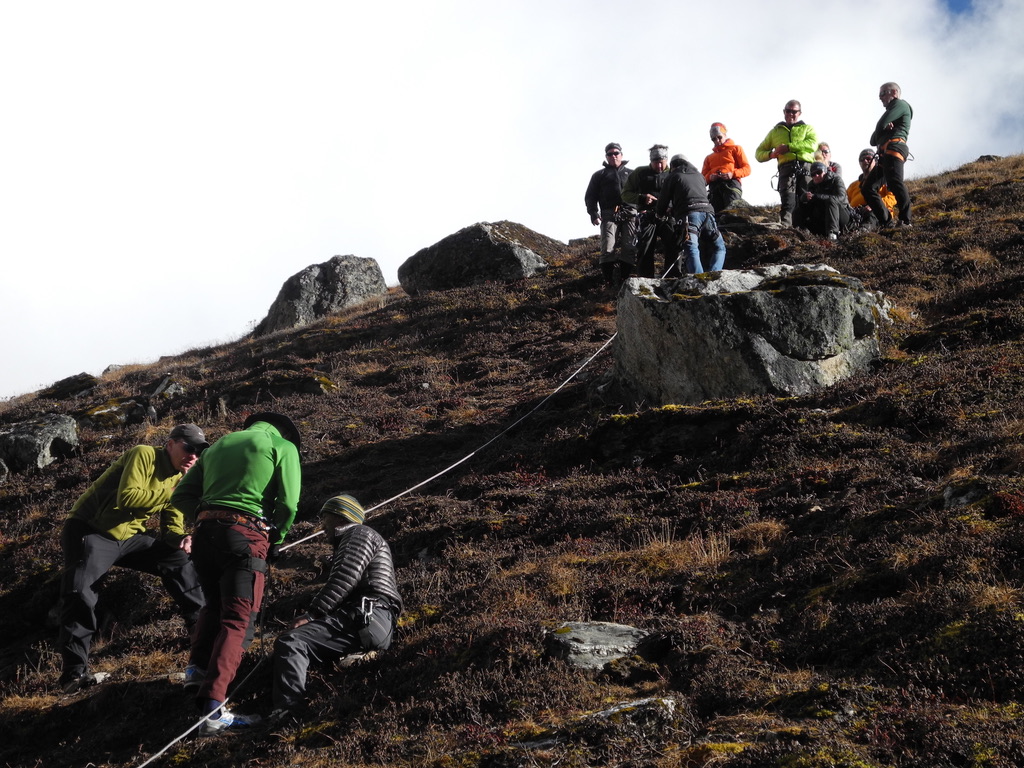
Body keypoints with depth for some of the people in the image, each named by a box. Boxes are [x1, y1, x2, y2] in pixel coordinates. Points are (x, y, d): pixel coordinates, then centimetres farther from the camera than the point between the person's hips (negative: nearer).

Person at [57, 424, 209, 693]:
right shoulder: (144, 455, -18)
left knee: (178, 559, 1)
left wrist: (181, 538, -16)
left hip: (129, 536, 8)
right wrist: (171, 492, -26)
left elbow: (172, 523, 6)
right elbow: (127, 498, -30)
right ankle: (74, 671, -17)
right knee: (80, 592, -22)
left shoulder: (179, 478, 7)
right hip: (89, 531, -8)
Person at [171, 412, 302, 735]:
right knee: (237, 620, -6)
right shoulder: (283, 446, 10)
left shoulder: (218, 446, 25)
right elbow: (288, 504, -2)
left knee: (214, 605, 29)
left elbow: (181, 496, 18)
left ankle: (198, 666, 11)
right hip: (246, 535, -5)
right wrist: (276, 539, 12)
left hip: (205, 533, 5)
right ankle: (212, 708, -16)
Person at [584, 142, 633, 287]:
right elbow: (590, 196, 16)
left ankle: (624, 279, 0)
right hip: (609, 215, -1)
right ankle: (609, 282, -14)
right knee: (608, 249, -14)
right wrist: (593, 214, 0)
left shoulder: (630, 174, 23)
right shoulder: (600, 175, 20)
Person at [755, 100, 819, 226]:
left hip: (805, 168, 0)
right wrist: (771, 154, 0)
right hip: (786, 168, 0)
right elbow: (759, 153, 24)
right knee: (788, 202, -19)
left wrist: (788, 147, -8)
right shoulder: (775, 131, 29)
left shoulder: (807, 129, 24)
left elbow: (813, 144, 0)